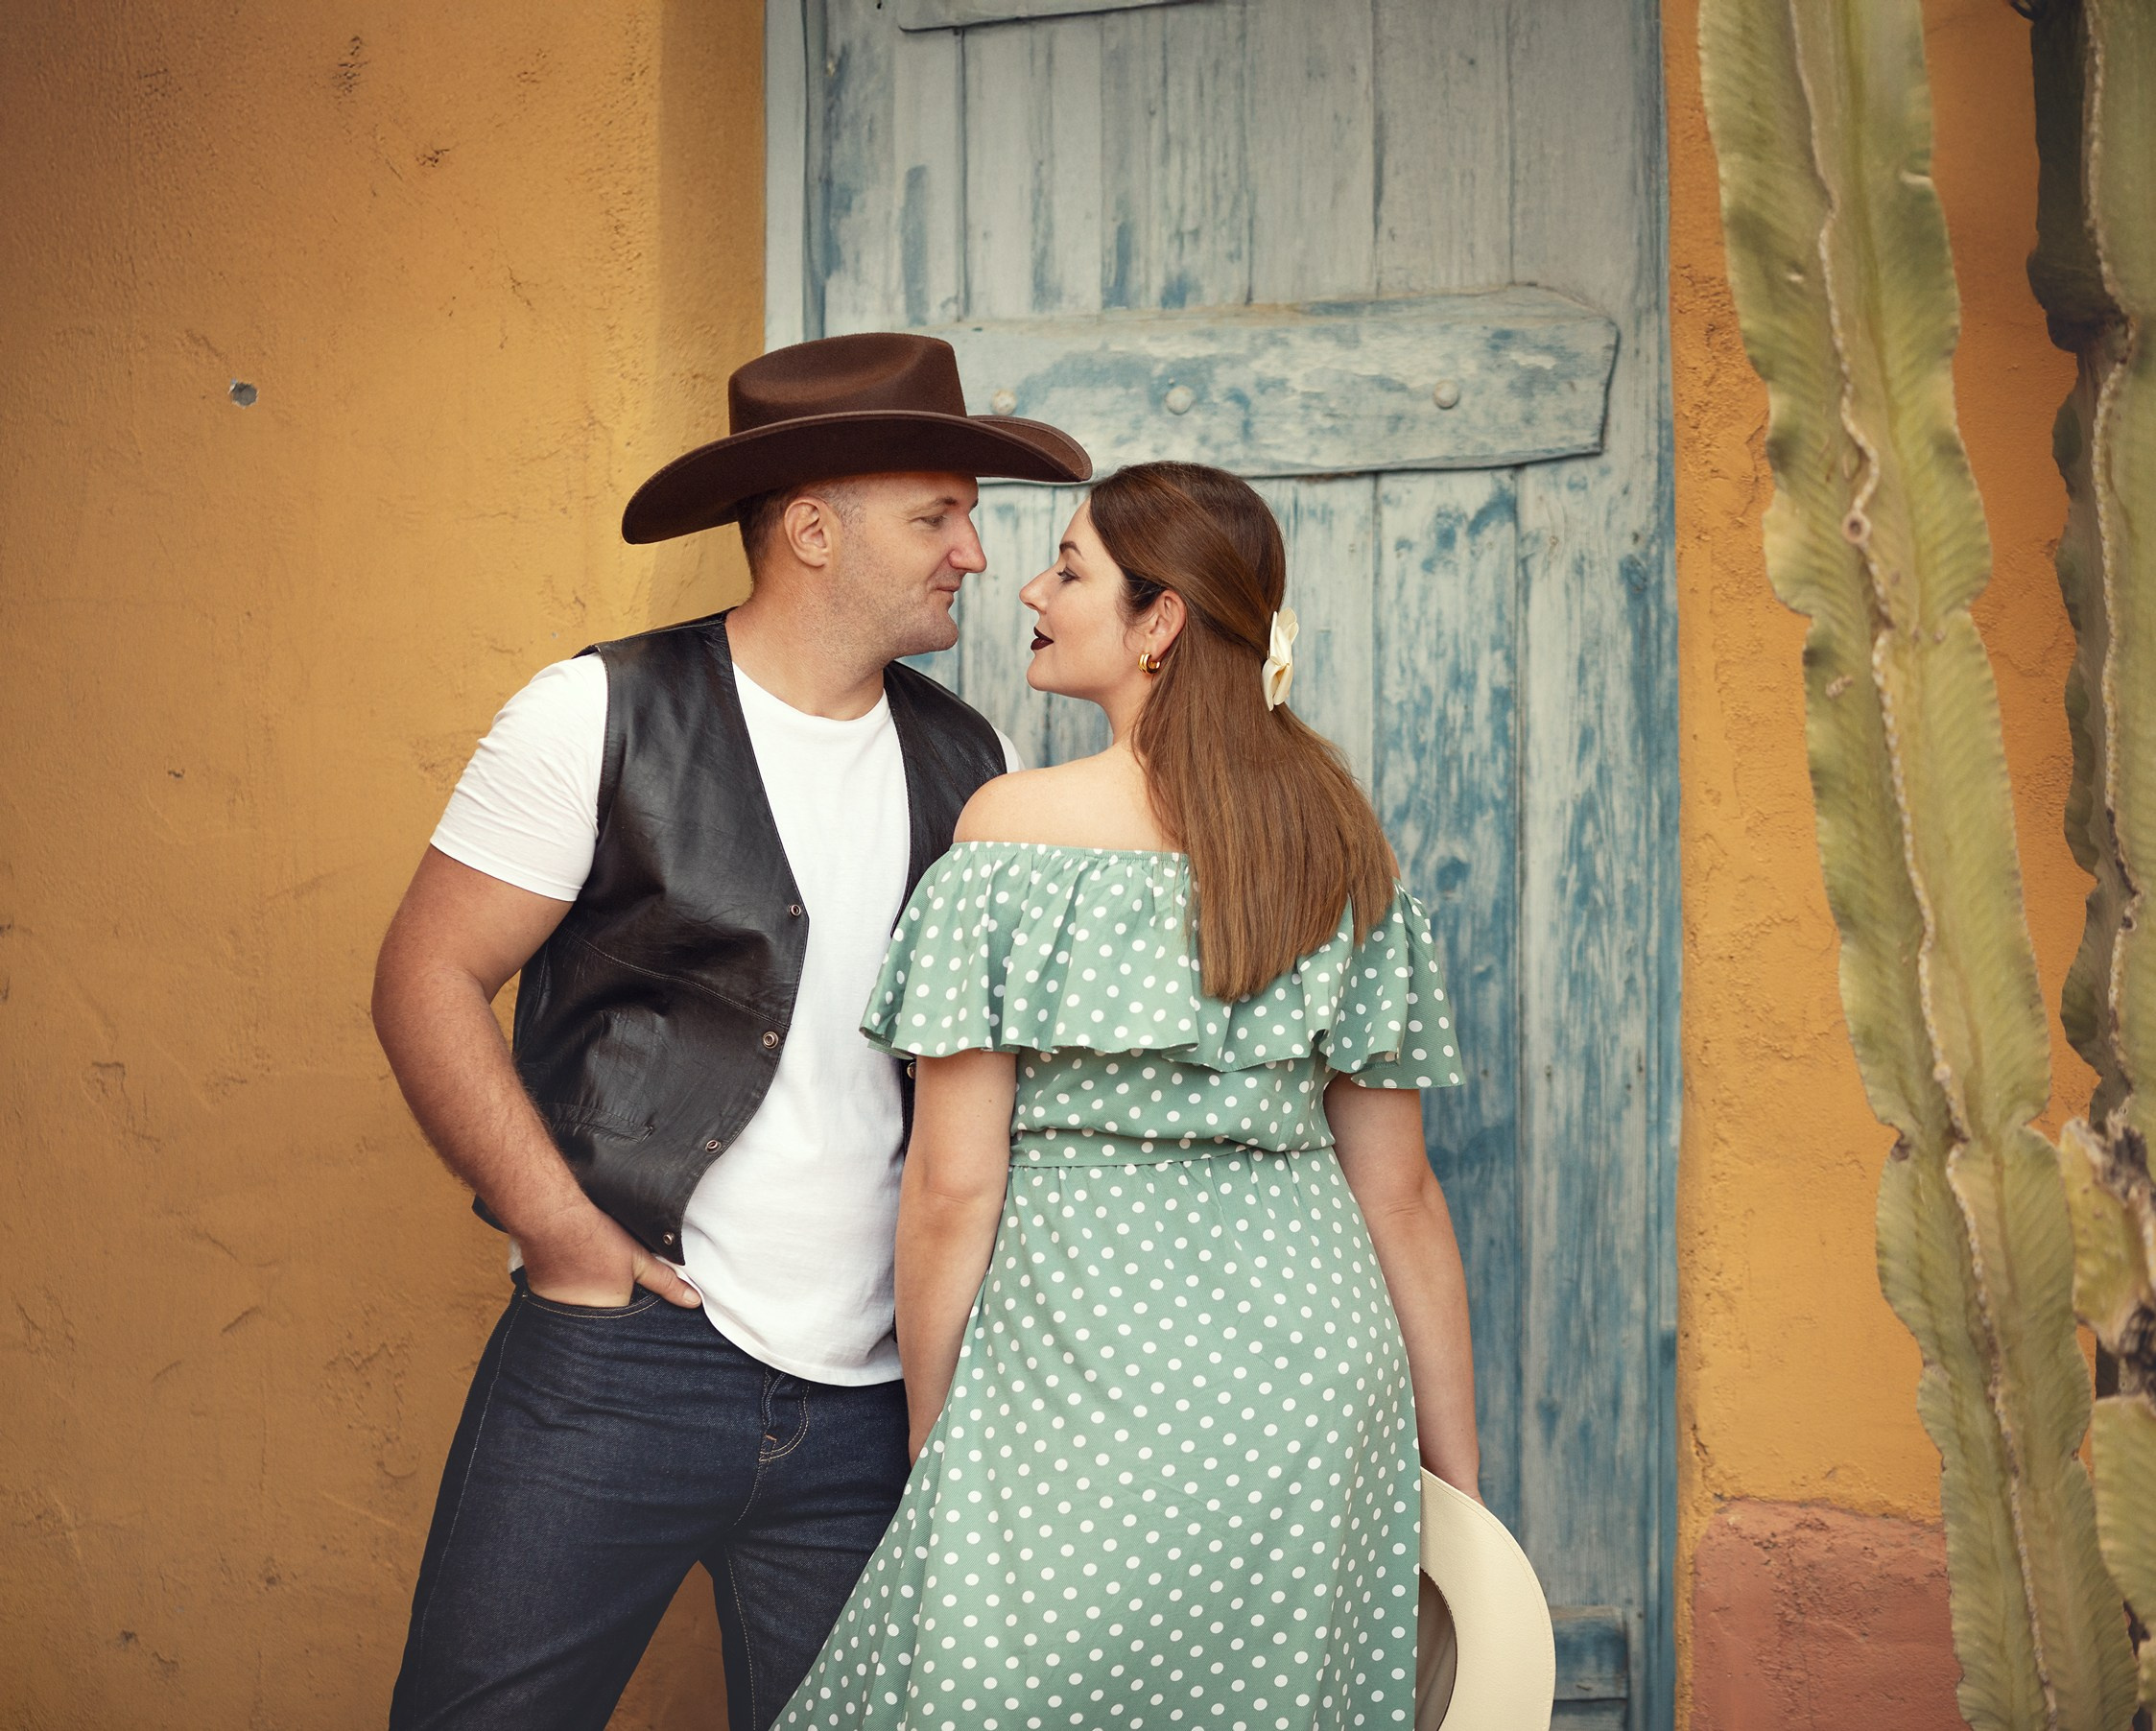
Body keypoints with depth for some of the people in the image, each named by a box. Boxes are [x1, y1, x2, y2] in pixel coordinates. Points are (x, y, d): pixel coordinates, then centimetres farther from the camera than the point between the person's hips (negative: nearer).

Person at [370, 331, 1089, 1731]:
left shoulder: (974, 767, 8)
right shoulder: (604, 716, -4)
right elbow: (428, 981, -4)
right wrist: (567, 1232, -10)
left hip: (876, 1404, 4)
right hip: (621, 1356, -3)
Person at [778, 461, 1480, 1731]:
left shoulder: (1018, 824, -6)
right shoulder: (1343, 839, 7)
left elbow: (954, 1187, -8)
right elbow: (1399, 1191, 8)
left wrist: (930, 1441, 4)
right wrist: (1457, 1472, 14)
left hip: (1086, 1354, -5)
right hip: (1318, 1367, 5)